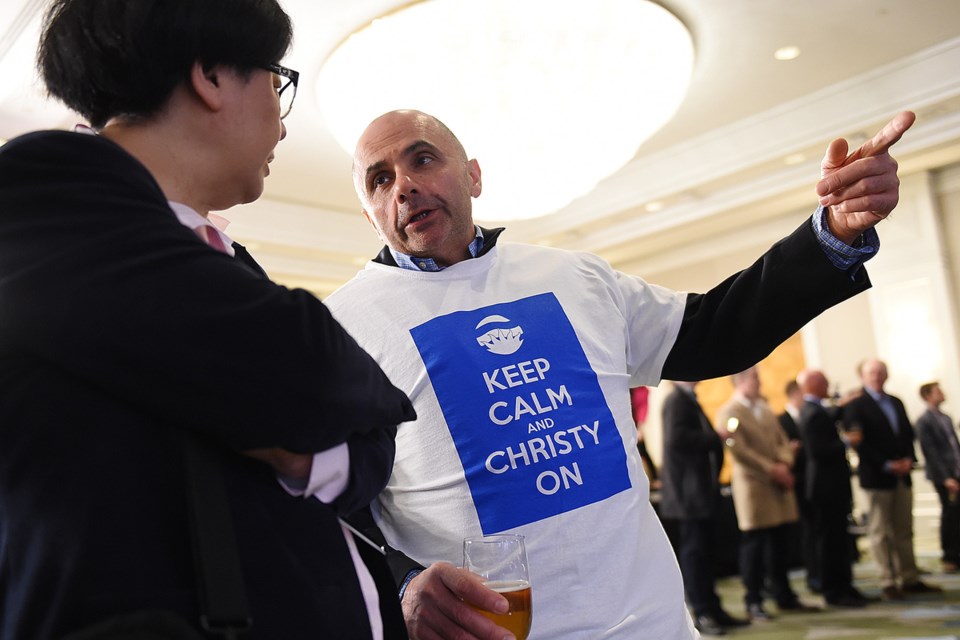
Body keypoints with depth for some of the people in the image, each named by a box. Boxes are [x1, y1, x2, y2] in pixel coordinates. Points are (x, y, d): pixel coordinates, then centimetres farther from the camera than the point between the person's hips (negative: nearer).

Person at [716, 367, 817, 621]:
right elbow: (739, 450, -15)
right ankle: (753, 602, 8)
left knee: (779, 543, 11)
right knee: (753, 546, -1)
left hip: (779, 484, 7)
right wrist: (771, 469, -15)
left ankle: (784, 596, 22)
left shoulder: (765, 409, 15)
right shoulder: (729, 413, -8)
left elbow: (782, 440, 13)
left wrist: (784, 464, -6)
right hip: (753, 485, -7)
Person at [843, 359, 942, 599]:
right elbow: (859, 442, -12)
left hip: (902, 475, 6)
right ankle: (888, 583, 3)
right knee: (880, 532, -1)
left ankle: (910, 579, 15)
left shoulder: (896, 403, 17)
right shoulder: (855, 406, -5)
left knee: (904, 531, 9)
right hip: (876, 477, -6)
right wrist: (887, 465, -16)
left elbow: (908, 433, 14)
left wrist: (909, 459, -4)